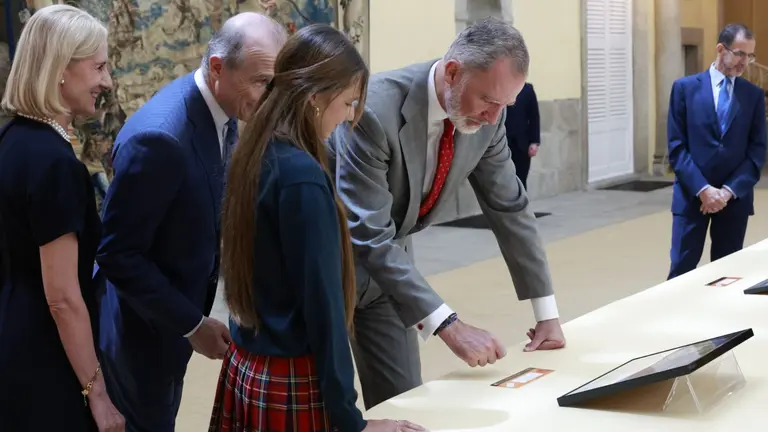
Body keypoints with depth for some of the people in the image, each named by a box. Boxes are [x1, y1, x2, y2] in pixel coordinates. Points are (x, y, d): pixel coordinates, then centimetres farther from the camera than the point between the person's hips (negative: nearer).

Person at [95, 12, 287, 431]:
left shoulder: (220, 112, -5)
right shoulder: (159, 136, -32)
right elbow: (117, 255, -26)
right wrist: (192, 324, -21)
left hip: (174, 311, 8)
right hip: (141, 323, -8)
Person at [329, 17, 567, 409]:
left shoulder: (485, 117, -13)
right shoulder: (375, 110, -34)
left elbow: (509, 207, -2)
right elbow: (369, 236, -36)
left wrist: (546, 312, -3)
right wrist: (449, 326, -39)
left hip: (387, 261, 6)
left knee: (400, 400, 6)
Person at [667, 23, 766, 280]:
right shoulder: (685, 88, 1)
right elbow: (677, 147, -3)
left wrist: (729, 191, -10)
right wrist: (702, 189, -13)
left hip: (735, 198, 2)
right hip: (692, 195, -2)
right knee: (681, 271, -4)